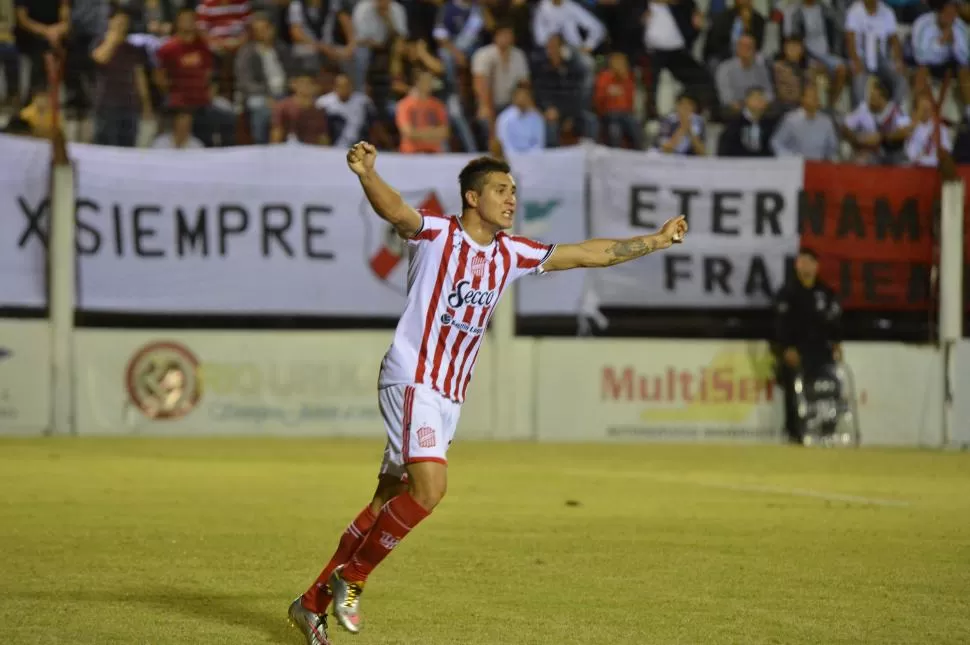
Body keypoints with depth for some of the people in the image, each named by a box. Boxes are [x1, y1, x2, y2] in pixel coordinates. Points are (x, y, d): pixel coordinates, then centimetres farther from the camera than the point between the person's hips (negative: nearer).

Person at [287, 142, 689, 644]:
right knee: (429, 488, -22)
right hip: (411, 381, -7)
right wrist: (367, 175, -49)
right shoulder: (436, 234, -8)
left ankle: (313, 603, 16)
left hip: (450, 395, 7)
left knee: (389, 503, 7)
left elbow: (588, 254, 15)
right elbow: (395, 211, -28)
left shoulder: (510, 254, 11)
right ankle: (351, 577, -4)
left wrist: (656, 241, 13)